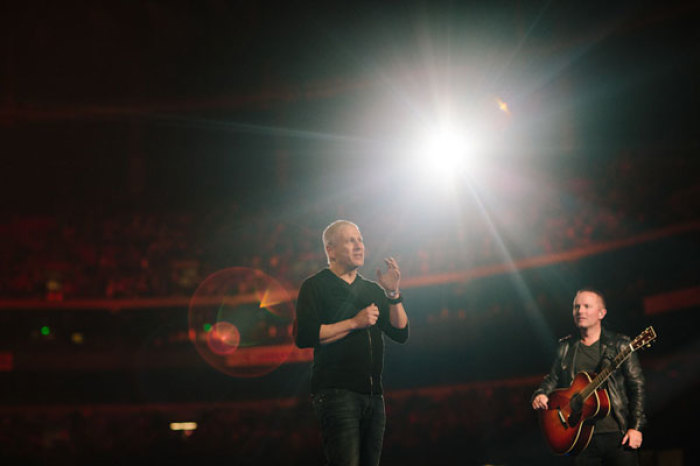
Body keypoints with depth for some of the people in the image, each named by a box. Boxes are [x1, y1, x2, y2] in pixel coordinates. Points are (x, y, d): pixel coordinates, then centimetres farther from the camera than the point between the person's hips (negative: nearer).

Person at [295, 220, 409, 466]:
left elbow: (401, 333, 13)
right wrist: (355, 323, -10)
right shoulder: (315, 286, 3)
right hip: (336, 391, -6)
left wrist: (393, 294, -1)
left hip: (373, 394, 6)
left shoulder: (372, 290, 21)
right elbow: (304, 337, -12)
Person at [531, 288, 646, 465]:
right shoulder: (566, 347, 13)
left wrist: (636, 427, -10)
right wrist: (540, 394, -1)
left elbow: (636, 385, -2)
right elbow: (553, 378, 22)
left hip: (616, 433, -3)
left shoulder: (619, 345, 1)